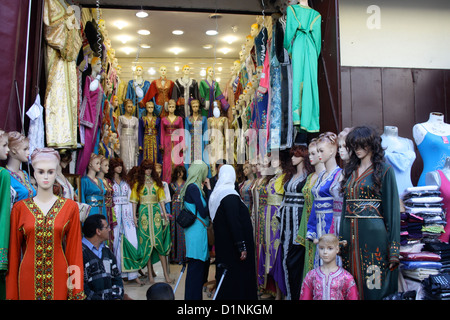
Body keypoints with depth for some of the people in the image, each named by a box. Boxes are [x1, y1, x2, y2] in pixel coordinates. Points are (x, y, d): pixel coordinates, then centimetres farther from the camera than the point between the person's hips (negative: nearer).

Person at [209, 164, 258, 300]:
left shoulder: (216, 193, 9)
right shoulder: (229, 194, -17)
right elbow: (234, 222, -22)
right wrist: (242, 246, -20)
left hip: (222, 242, 9)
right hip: (231, 244, -9)